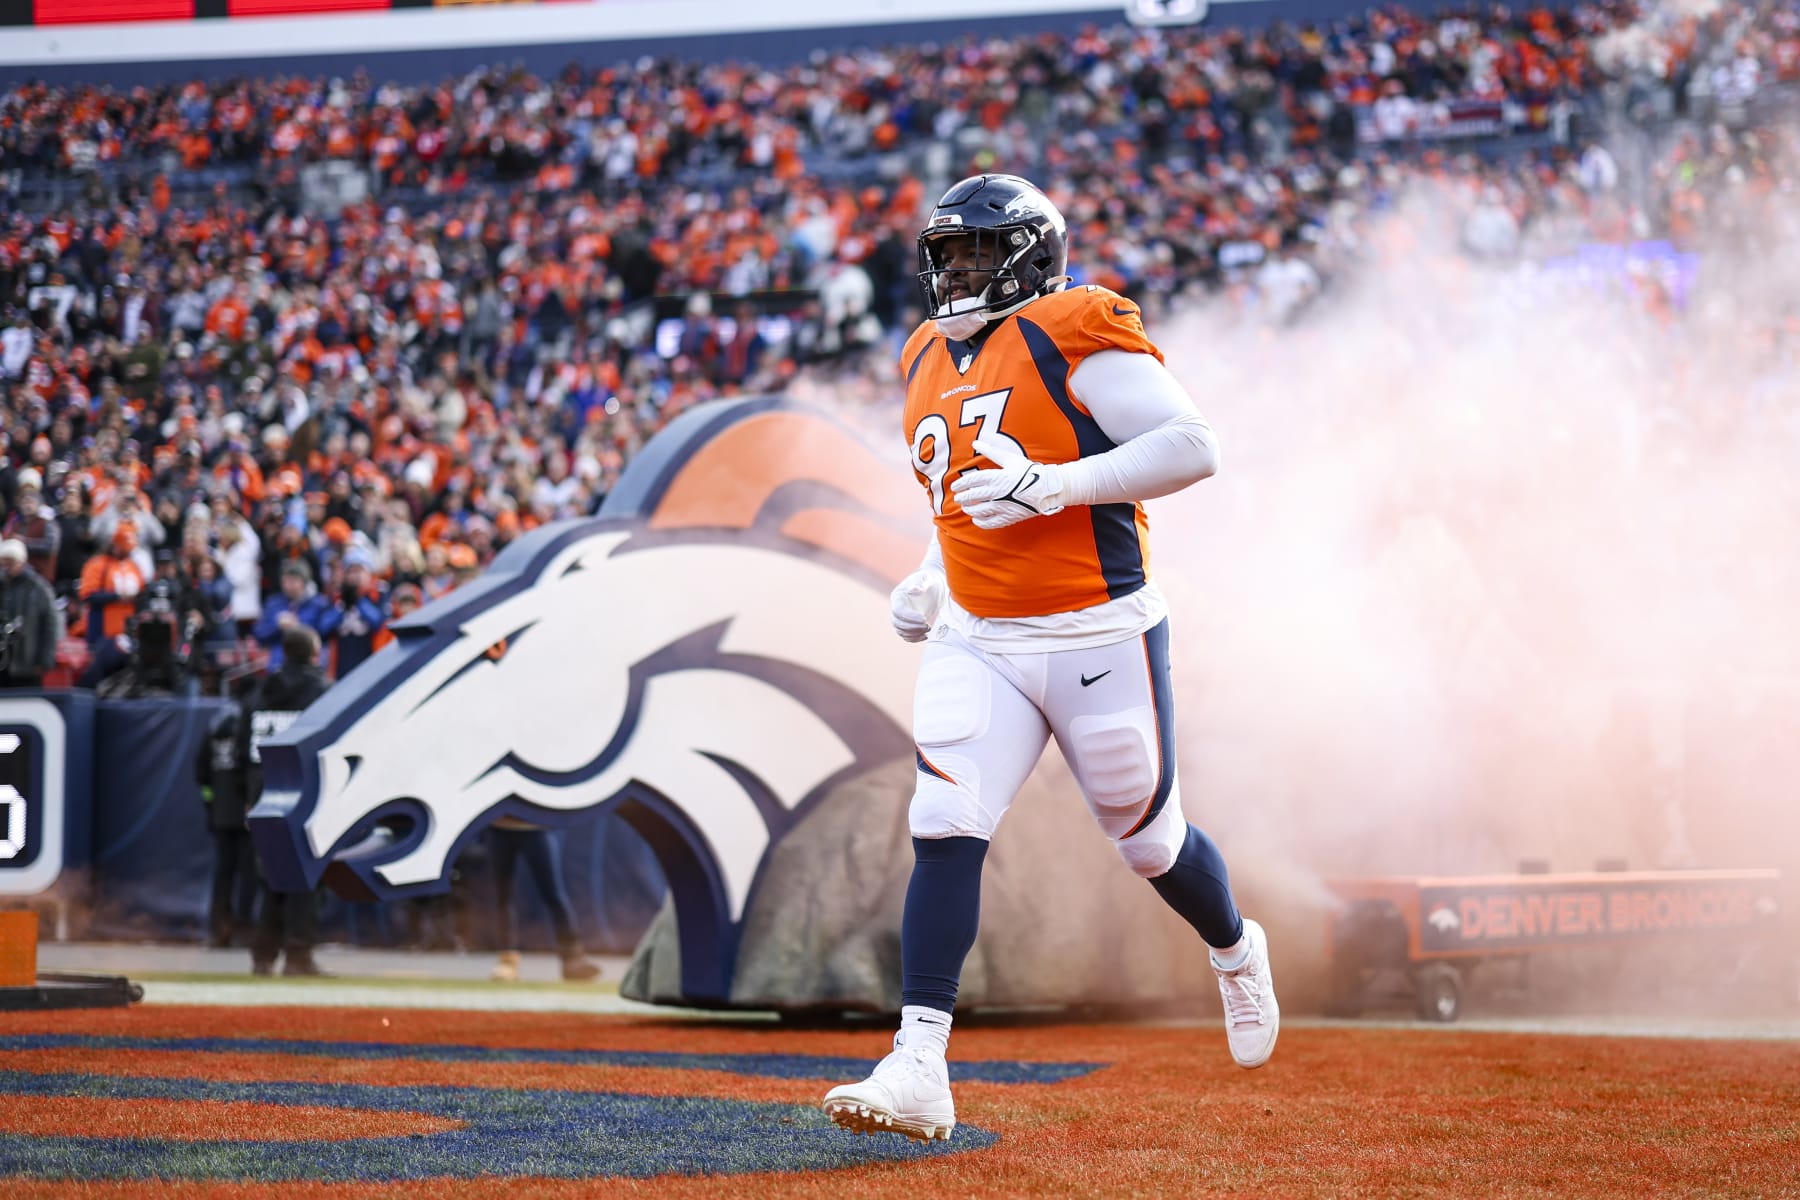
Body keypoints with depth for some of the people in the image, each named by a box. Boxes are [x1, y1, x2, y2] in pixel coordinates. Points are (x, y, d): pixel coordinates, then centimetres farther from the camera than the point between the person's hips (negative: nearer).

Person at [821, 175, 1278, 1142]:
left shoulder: (1071, 340, -11)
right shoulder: (931, 364, 12)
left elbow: (1191, 446, -18)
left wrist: (1059, 485, -25)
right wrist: (933, 575, 13)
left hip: (1097, 636, -5)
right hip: (976, 645, 5)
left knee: (1150, 841, 11)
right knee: (944, 833, -12)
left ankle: (1237, 953, 45)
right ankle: (919, 1072, -17)